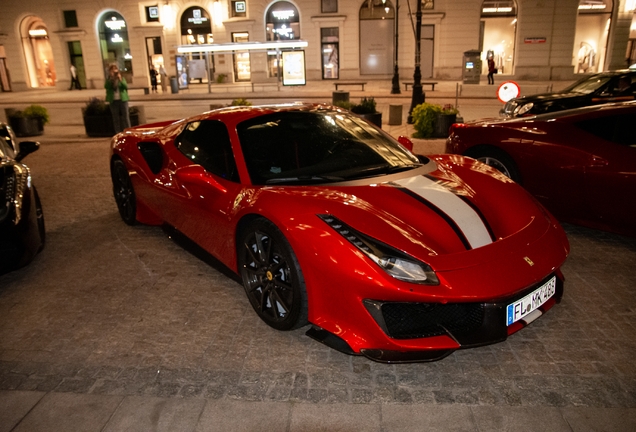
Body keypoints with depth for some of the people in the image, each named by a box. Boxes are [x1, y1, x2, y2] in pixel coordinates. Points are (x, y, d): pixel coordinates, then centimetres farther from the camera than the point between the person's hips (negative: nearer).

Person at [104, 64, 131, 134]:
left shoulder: (122, 78, 6)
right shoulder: (108, 80, 7)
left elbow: (126, 87, -9)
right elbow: (106, 86, -11)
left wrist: (120, 80, -23)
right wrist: (111, 79, -18)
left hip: (123, 100, -1)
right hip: (113, 101, 1)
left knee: (125, 116, 0)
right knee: (116, 118, 3)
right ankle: (118, 133, 8)